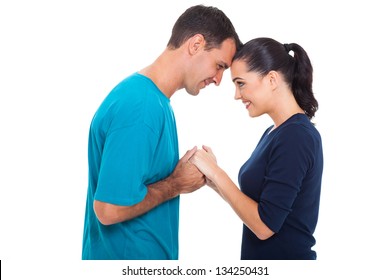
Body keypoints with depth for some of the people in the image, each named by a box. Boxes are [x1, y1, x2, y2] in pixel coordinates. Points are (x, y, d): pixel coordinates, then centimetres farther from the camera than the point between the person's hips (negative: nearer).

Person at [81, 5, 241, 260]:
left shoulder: (154, 98, 5)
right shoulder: (140, 106, -25)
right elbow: (110, 209, -28)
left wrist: (182, 175, -2)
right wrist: (176, 185, -16)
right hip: (127, 258, -9)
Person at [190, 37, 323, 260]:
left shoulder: (296, 137, -21)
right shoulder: (275, 133, 7)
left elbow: (265, 225, -23)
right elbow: (254, 203, 7)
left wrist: (217, 174, -17)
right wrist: (213, 177, -4)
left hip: (285, 256, -8)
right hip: (264, 257, 8)